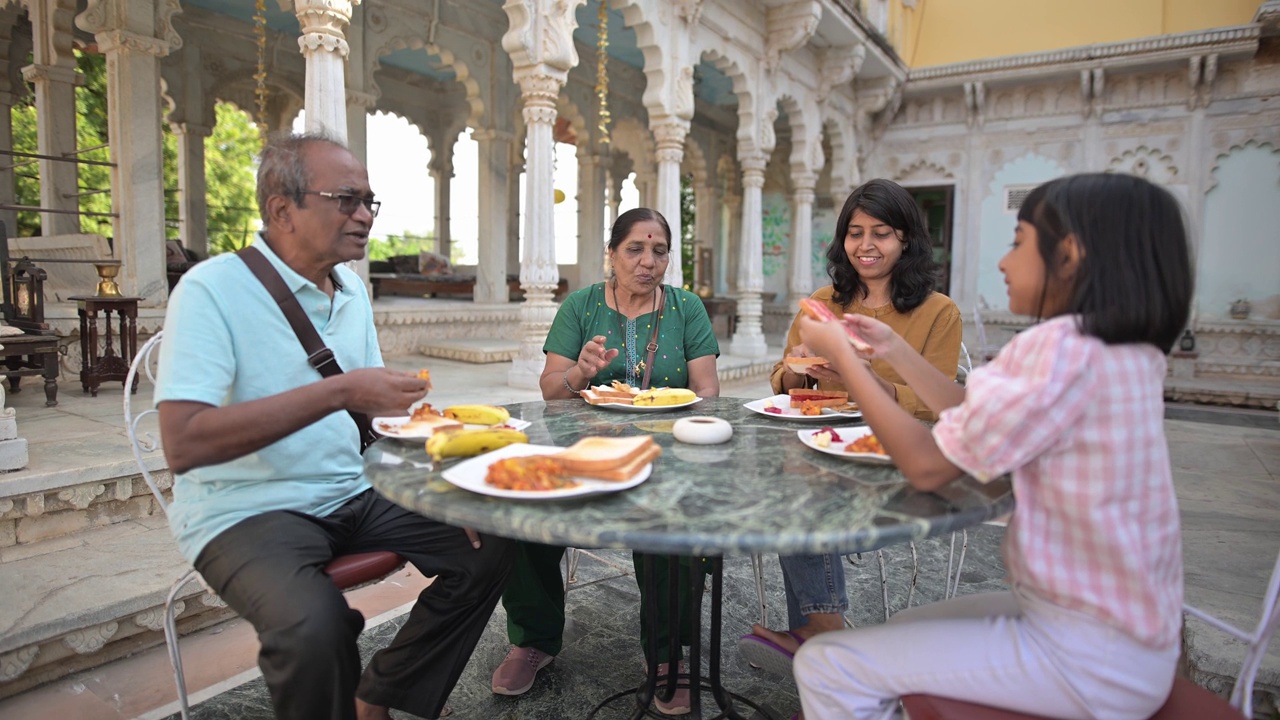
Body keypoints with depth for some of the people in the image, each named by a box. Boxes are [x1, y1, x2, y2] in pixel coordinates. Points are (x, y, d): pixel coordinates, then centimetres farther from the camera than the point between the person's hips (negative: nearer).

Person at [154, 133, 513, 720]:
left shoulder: (352, 289, 9)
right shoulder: (213, 289, -14)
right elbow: (182, 443, -25)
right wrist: (339, 391, -28)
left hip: (353, 496, 7)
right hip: (248, 511, -7)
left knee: (489, 547, -4)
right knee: (314, 625, -34)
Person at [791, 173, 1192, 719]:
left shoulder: (1065, 349, -26)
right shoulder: (1122, 352, 5)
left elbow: (928, 466, -23)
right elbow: (975, 417, 9)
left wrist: (842, 354, -14)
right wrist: (892, 349, 9)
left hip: (1087, 656, -10)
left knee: (826, 666, -8)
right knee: (905, 630, 26)